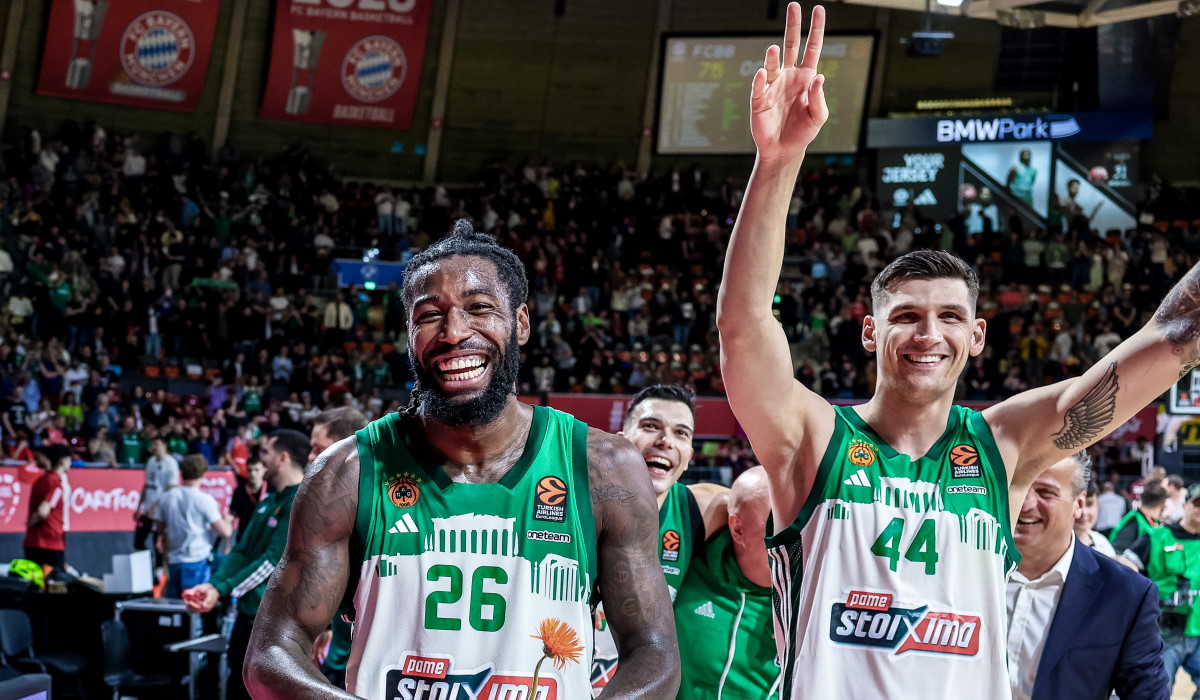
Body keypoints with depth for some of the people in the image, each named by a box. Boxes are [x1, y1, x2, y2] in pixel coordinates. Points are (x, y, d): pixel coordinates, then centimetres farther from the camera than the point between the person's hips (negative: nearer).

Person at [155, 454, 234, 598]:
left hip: (174, 562, 5)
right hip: (198, 561, -5)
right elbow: (225, 531, -10)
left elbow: (160, 528, 17)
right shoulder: (204, 500, -10)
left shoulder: (166, 498, 5)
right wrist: (227, 520, 11)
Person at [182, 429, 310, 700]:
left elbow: (274, 561, -23)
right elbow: (241, 551, 11)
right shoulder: (268, 502, 16)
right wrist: (213, 584, -7)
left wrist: (223, 590, -27)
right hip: (248, 614, 10)